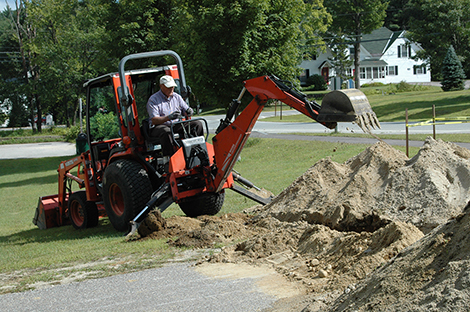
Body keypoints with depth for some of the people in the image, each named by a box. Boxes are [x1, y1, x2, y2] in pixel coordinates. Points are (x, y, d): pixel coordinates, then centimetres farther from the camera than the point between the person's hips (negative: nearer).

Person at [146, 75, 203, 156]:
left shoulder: (177, 97, 13)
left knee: (197, 124, -8)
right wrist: (168, 117, -34)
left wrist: (189, 112, -14)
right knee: (166, 131, -42)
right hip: (158, 126, -6)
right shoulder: (153, 100, -6)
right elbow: (154, 120, -17)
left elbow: (185, 110, 14)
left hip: (176, 125, 6)